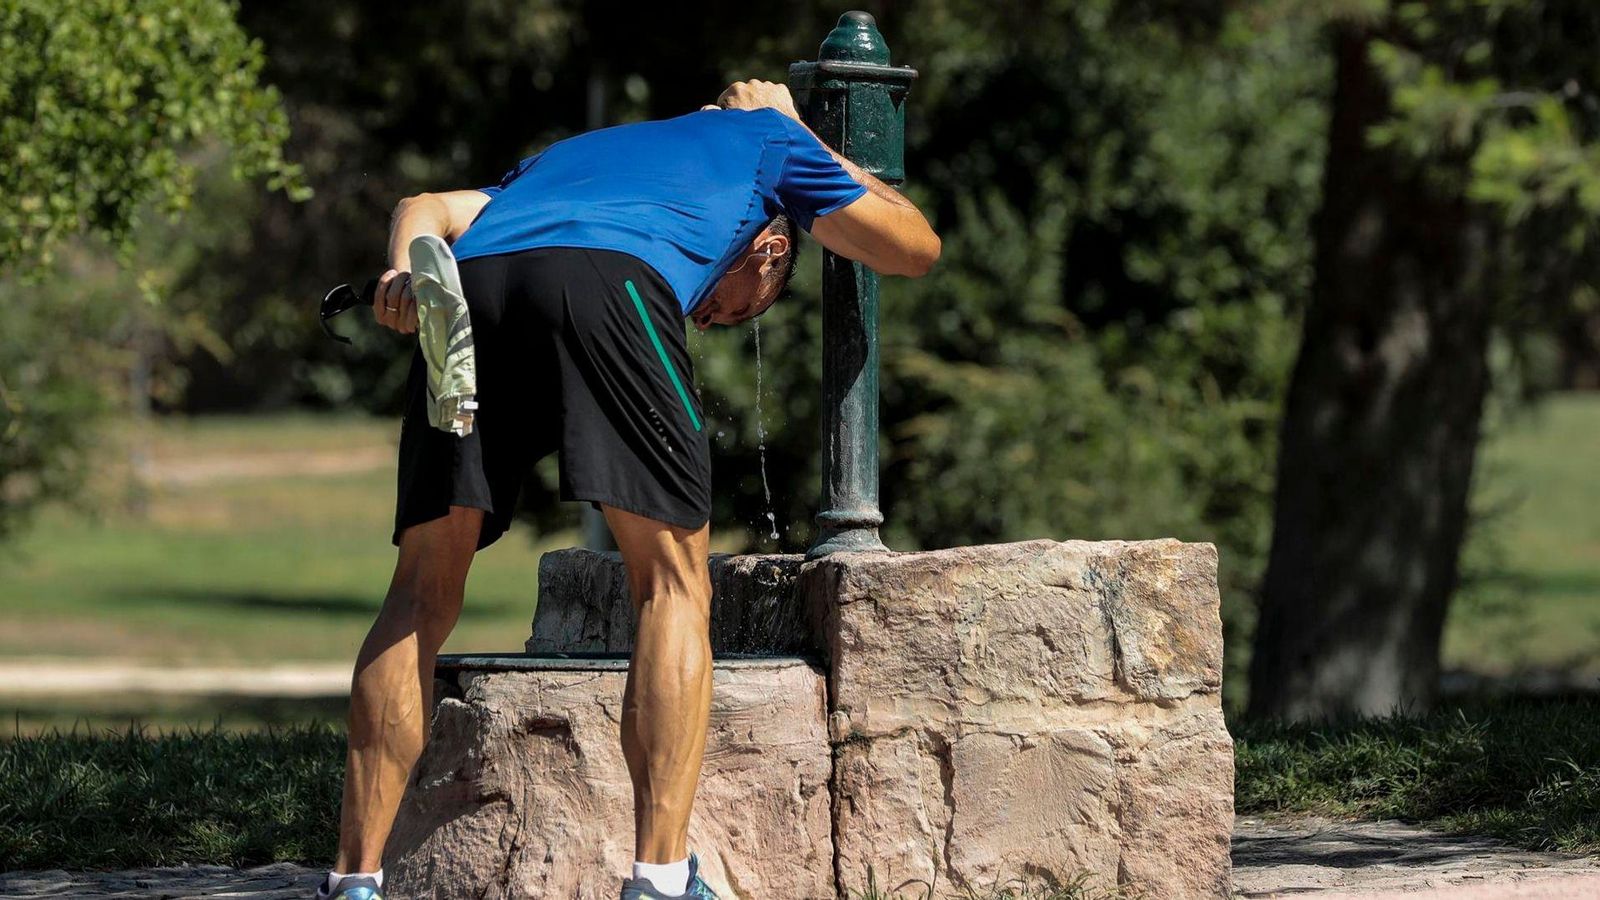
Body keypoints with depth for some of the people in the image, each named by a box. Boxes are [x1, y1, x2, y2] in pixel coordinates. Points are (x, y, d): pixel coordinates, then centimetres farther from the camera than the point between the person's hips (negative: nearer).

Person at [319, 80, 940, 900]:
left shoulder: (569, 153, 46)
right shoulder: (765, 139, 37)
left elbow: (427, 209, 29)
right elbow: (914, 247, 47)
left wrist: (404, 272, 9)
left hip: (471, 280, 4)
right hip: (609, 281, -4)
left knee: (423, 593, 12)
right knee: (672, 582, 7)